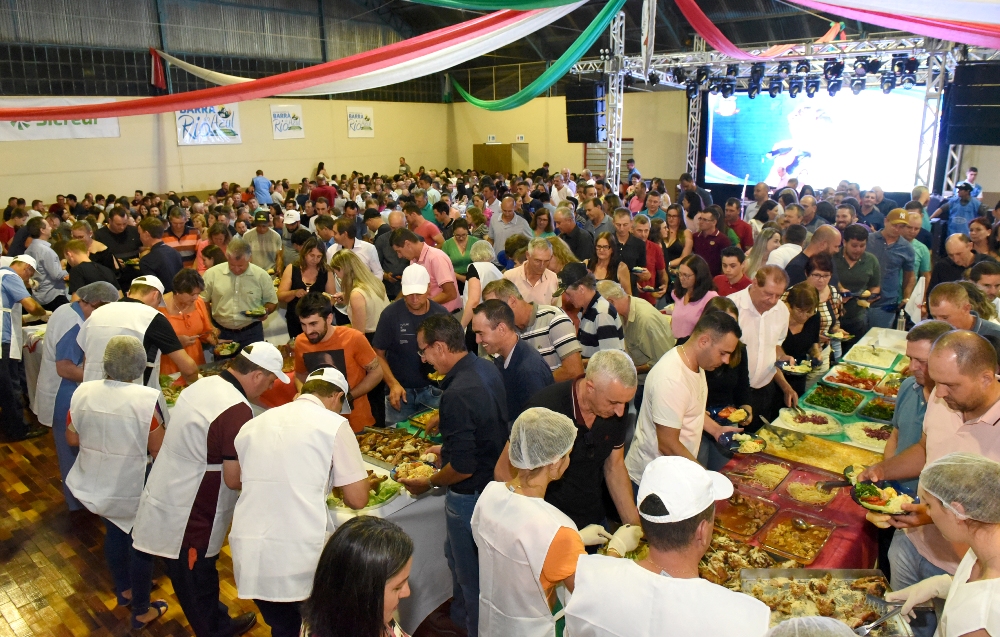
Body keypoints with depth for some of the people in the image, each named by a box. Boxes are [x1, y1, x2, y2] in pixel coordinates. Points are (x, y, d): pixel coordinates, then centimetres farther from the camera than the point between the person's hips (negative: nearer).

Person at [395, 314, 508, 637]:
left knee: (470, 571, 13)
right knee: (456, 554, 30)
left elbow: (462, 468, -28)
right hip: (494, 476, 10)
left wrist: (428, 483, -11)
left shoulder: (456, 394, -32)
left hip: (470, 494, -10)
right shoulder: (487, 368, -4)